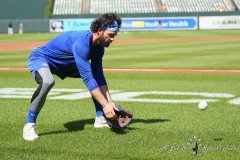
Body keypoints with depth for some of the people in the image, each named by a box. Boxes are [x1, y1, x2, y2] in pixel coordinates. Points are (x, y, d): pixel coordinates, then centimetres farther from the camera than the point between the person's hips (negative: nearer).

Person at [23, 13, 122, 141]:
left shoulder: (99, 46, -9)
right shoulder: (82, 42, -37)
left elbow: (98, 77, -3)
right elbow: (88, 78, -40)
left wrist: (110, 102, -11)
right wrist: (105, 104, -40)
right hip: (40, 58, -9)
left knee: (98, 75, 6)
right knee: (47, 82, -41)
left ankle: (100, 118, 12)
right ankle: (29, 125, -26)